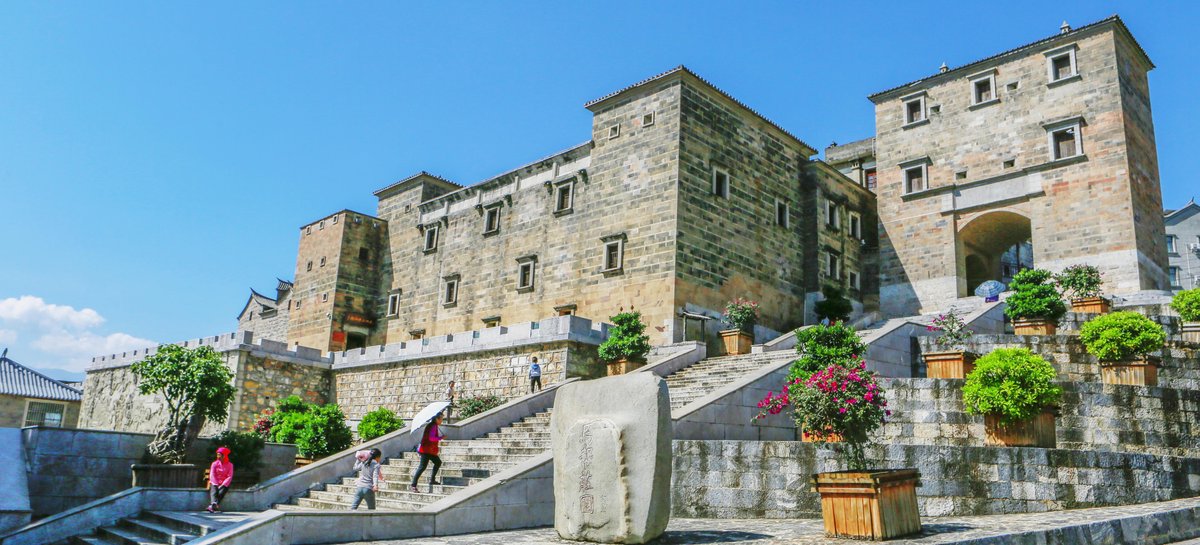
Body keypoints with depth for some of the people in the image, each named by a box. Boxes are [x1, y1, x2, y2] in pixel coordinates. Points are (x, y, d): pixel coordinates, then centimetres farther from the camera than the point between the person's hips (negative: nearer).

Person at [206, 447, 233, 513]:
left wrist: (222, 485, -17)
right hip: (215, 483, 1)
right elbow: (212, 475, -2)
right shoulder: (214, 463, 6)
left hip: (224, 484, -1)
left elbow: (230, 477, -4)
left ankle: (211, 506, -47)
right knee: (213, 492, -30)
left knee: (221, 493, -30)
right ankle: (214, 504, -55)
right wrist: (216, 484, -15)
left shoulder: (230, 465, 3)